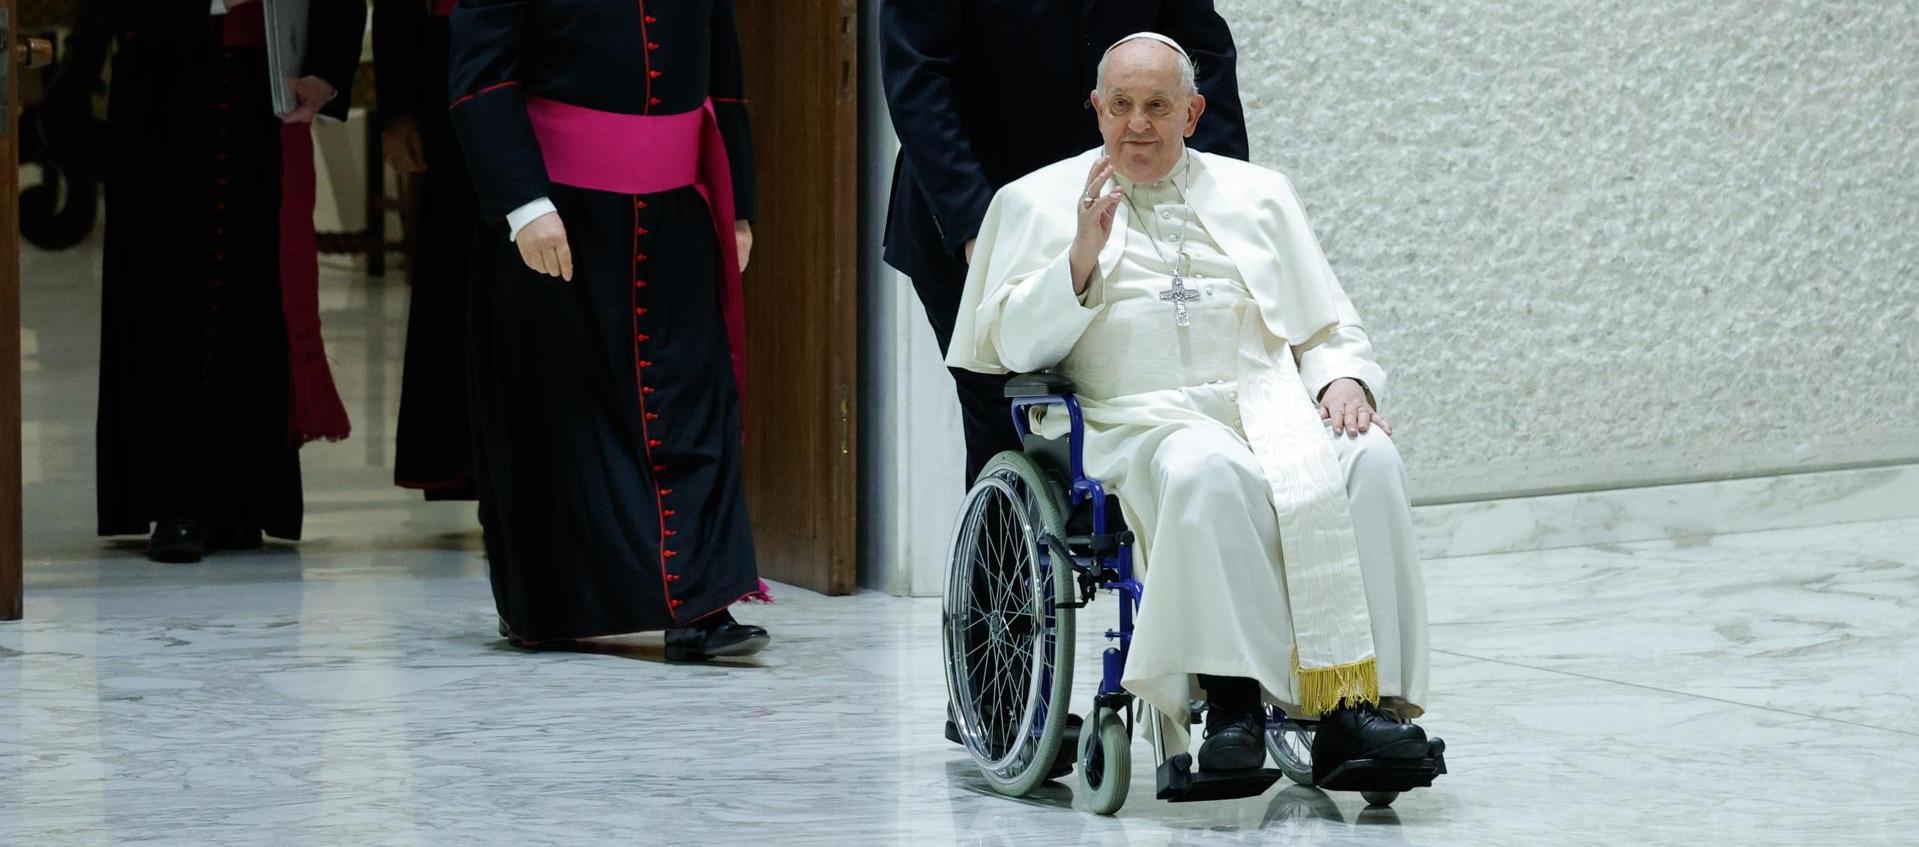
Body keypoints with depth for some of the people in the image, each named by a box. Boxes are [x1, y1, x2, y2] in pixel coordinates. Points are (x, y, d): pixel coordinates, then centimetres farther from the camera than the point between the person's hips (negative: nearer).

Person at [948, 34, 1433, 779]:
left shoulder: (1257, 193, 24)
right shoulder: (1039, 202, 17)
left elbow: (1331, 331, 22)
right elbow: (1009, 343, 7)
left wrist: (1343, 380, -1)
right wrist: (1082, 258, -7)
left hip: (1272, 409, 3)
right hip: (1142, 420, -3)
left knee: (1369, 460, -29)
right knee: (1208, 472, -39)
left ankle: (1359, 698, -35)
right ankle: (1231, 699, -39)